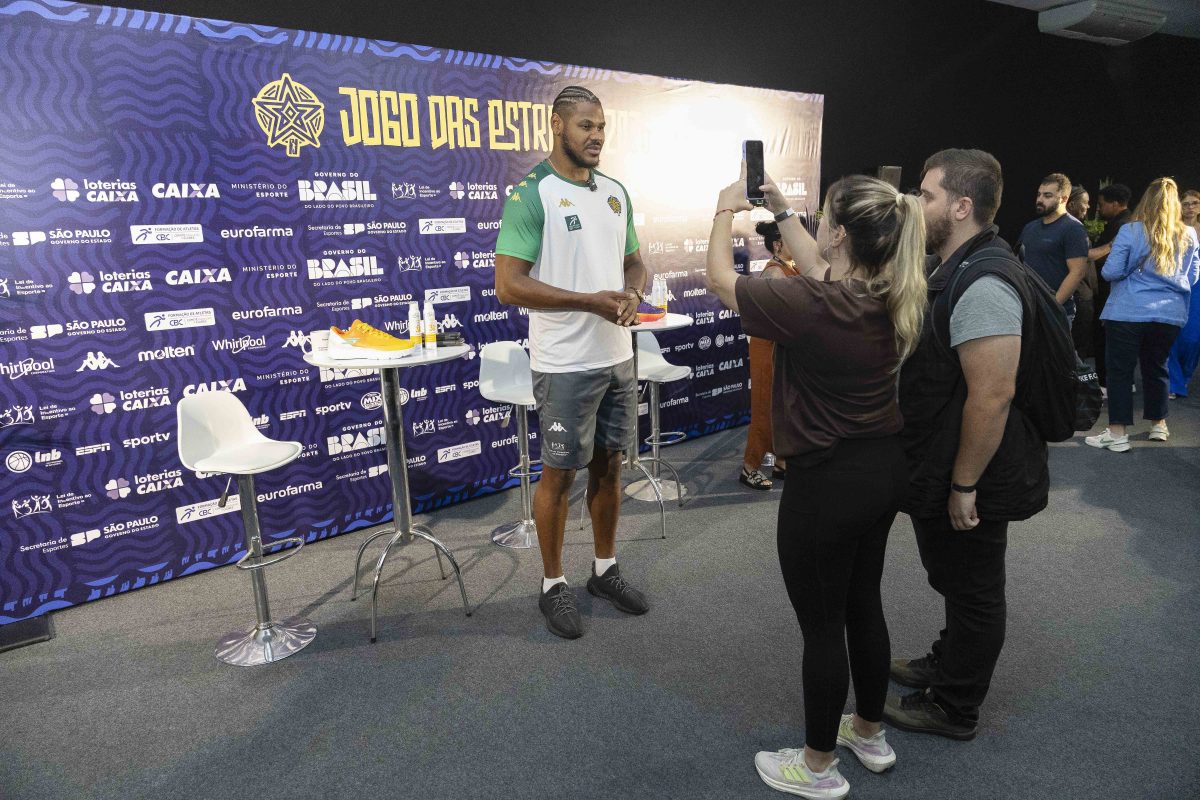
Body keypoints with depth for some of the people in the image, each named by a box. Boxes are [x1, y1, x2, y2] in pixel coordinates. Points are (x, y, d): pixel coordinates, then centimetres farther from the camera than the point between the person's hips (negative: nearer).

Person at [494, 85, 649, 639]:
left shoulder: (616, 192, 11)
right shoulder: (531, 194, -11)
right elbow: (508, 284, -18)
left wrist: (632, 293, -6)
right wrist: (592, 301, -22)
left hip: (618, 357, 7)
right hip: (566, 365, -7)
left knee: (609, 464, 16)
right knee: (559, 474, 5)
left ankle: (605, 569, 34)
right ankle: (553, 585, 23)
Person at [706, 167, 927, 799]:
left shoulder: (810, 305, -24)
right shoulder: (890, 298, -2)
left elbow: (720, 280, -8)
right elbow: (819, 271, 18)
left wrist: (726, 209, 8)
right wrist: (780, 210, 24)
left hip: (827, 482, -8)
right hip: (885, 468, 8)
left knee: (821, 624, 8)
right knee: (863, 605, 23)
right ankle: (869, 733, 43)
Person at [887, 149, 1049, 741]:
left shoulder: (983, 285, -27)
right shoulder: (946, 268, 7)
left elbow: (993, 395, -29)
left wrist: (964, 486, -24)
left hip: (971, 480, -10)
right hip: (941, 470, 10)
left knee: (971, 590, 10)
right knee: (954, 580, 27)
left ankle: (954, 708, 30)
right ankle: (947, 665, 49)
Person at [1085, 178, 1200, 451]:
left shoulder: (1130, 231, -8)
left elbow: (1111, 272, -10)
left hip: (1128, 313, -4)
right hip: (1170, 314, 5)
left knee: (1120, 370, -1)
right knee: (1156, 368, 18)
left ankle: (1118, 434, -3)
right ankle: (1158, 425, 31)